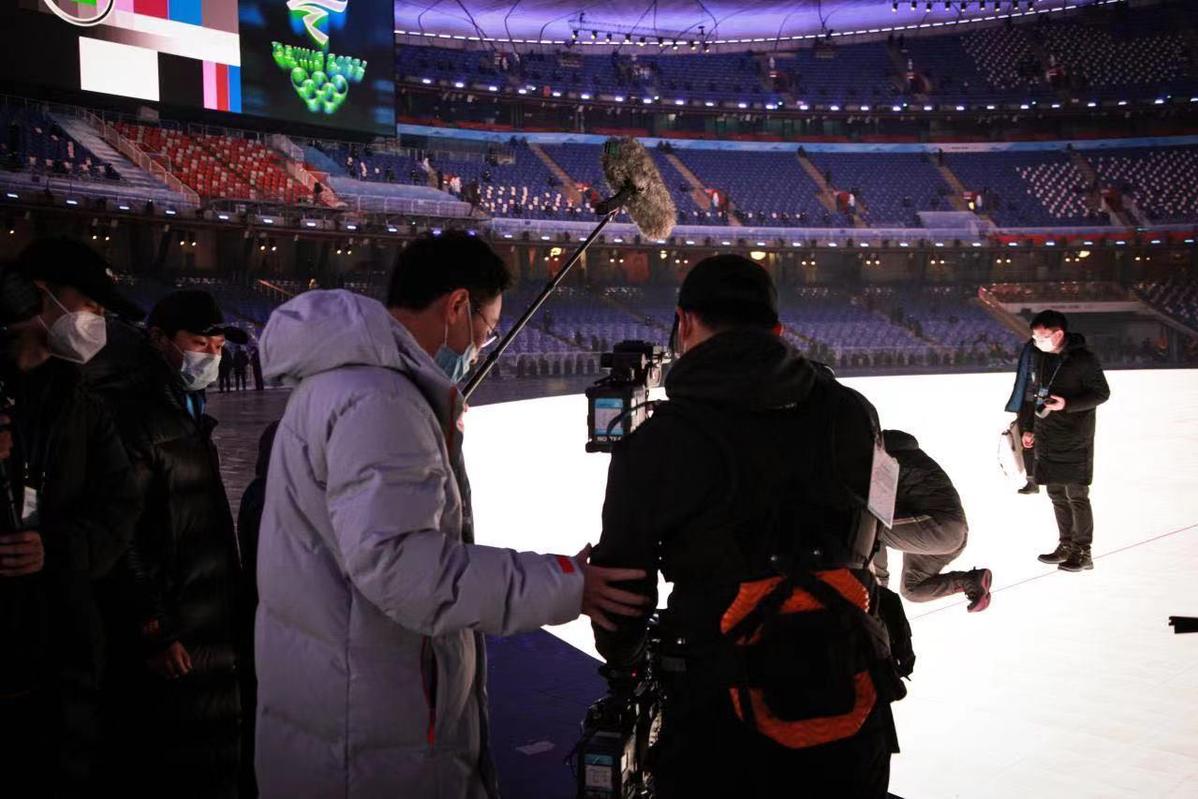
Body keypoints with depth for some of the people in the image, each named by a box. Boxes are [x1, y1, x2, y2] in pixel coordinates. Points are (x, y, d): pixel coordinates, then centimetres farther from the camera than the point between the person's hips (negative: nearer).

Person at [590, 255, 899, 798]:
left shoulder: (656, 443, -13)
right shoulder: (855, 415, -2)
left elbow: (621, 581, -2)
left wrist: (622, 660, 19)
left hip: (724, 723, -3)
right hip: (852, 708, 3)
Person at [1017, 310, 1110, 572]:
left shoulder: (1084, 358, -11)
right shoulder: (1040, 357, 8)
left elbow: (1102, 393, -8)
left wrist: (1067, 404, -20)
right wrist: (1028, 428, 17)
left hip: (1075, 440, -6)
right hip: (1046, 439, 6)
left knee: (1076, 495, -3)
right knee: (1056, 494, 12)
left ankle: (1083, 552, 6)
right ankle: (1066, 545, 23)